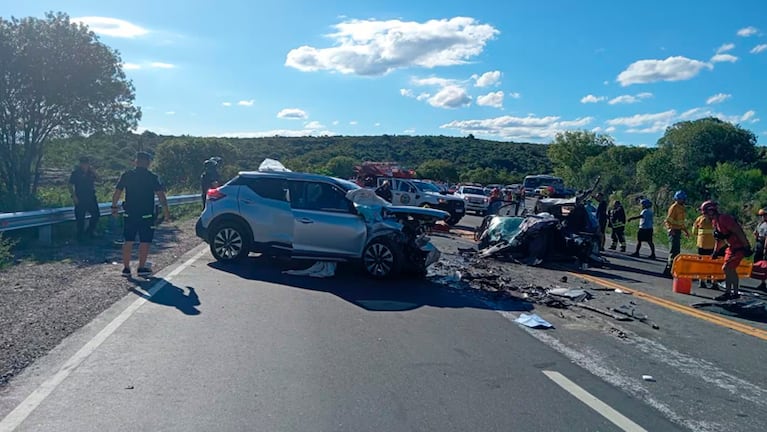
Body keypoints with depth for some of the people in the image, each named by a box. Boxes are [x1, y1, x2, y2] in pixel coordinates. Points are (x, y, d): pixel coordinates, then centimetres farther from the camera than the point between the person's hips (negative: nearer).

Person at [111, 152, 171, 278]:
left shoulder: (126, 175, 4)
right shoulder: (152, 177, -4)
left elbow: (117, 193, 4)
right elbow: (160, 195, -9)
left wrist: (114, 207, 15)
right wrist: (166, 210, -5)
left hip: (129, 214, 3)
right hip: (146, 214, -3)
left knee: (128, 241, 9)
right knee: (145, 241, 4)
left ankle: (126, 268, 11)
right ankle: (141, 268, 5)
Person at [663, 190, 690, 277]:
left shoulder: (681, 208, 18)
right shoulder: (674, 207, -10)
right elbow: (668, 220, -17)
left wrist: (685, 230, 22)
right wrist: (670, 229, -27)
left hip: (678, 231, 10)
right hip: (674, 231, -10)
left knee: (676, 251, 12)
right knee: (673, 251, -11)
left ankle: (668, 270, 18)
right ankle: (669, 270, -9)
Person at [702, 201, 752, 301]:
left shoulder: (724, 219, -23)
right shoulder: (715, 222, 9)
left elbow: (739, 232, -25)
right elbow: (718, 239, 20)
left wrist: (747, 247, -24)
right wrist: (715, 252, 21)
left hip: (739, 247, -10)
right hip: (732, 246, 10)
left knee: (726, 268, -10)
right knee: (731, 270, 15)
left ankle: (727, 293, -1)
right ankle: (736, 293, 26)